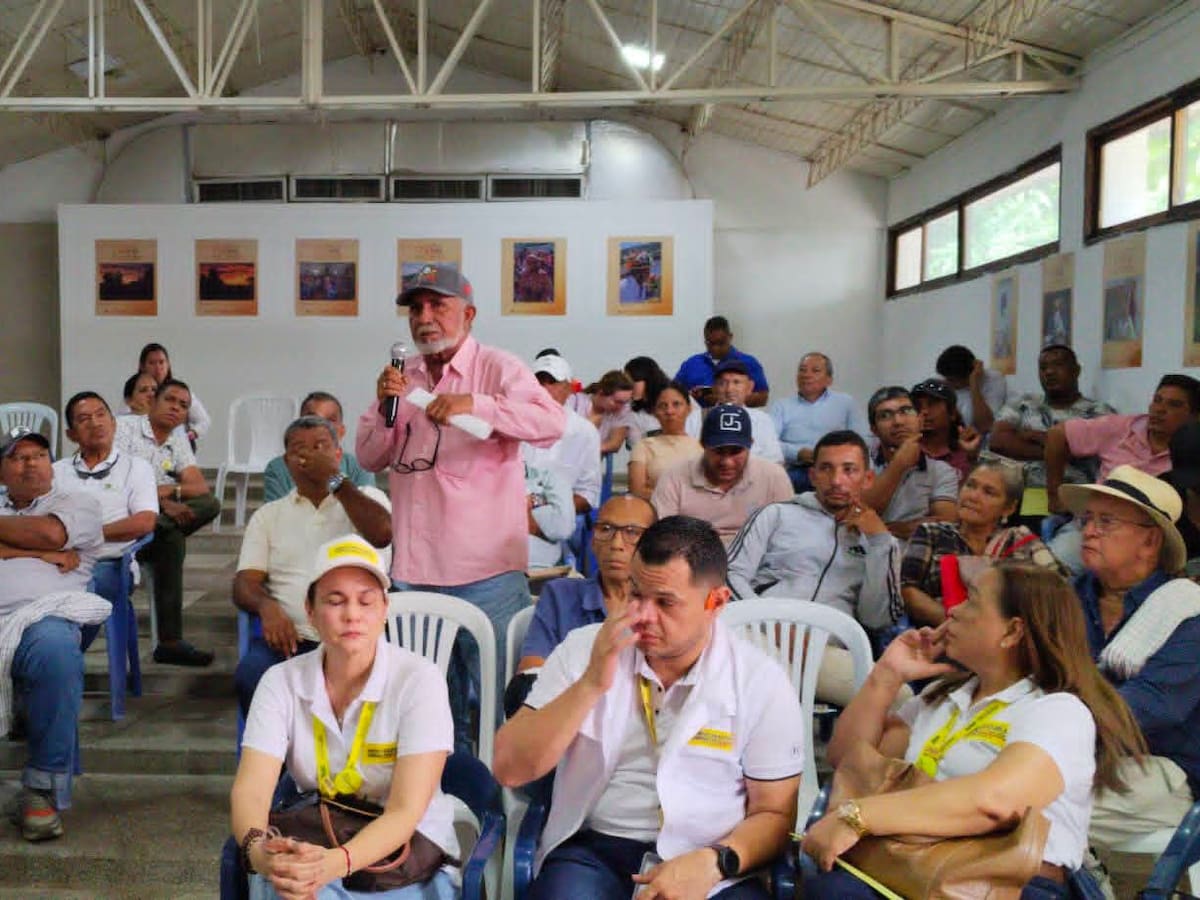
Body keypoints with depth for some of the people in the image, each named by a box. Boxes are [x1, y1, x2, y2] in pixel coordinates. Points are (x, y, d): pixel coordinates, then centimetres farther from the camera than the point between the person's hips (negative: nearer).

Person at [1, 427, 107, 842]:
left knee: (56, 650, -38)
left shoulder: (78, 503, 22)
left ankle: (42, 789, -26)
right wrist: (37, 553, 1)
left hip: (40, 615, -2)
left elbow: (50, 533, 0)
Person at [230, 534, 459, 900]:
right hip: (316, 852, 3)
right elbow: (250, 790, -13)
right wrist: (258, 850, -35)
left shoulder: (418, 680, -13)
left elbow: (405, 812, -19)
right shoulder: (281, 682, -3)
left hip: (408, 859, -2)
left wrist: (335, 862, -36)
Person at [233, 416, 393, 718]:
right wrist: (266, 606, -16)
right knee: (249, 677, -30)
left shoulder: (367, 498, 14)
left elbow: (382, 534, -9)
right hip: (289, 636, 2)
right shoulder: (268, 514, 18)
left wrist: (335, 478, -7)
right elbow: (244, 583, 7)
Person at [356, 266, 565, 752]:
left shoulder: (498, 369, -5)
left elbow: (552, 422, -21)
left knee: (501, 701, 3)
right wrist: (385, 410, -8)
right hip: (413, 570, 6)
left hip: (486, 571, -5)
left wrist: (475, 404, -32)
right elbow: (370, 459, 11)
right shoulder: (402, 376, 12)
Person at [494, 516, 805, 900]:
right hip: (593, 850, 1)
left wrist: (712, 863, -16)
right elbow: (509, 769, -4)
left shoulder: (760, 681, -1)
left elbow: (775, 813, 3)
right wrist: (591, 683, -15)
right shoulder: (583, 649, 3)